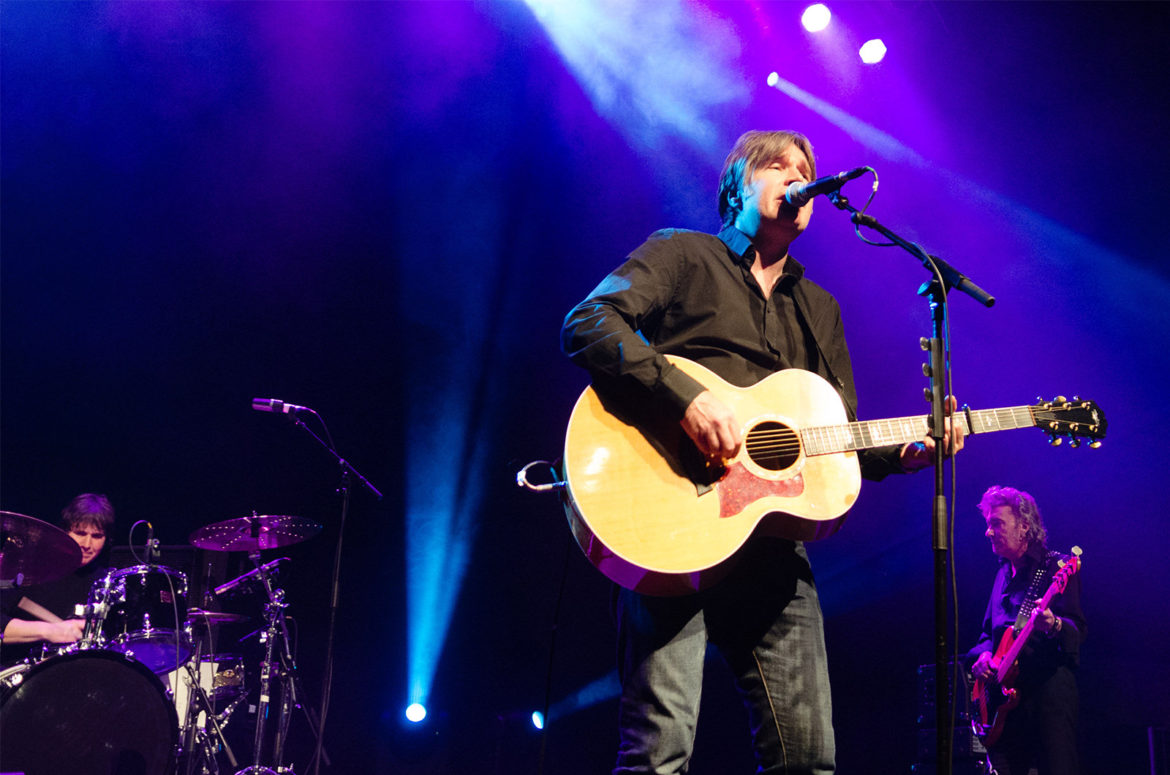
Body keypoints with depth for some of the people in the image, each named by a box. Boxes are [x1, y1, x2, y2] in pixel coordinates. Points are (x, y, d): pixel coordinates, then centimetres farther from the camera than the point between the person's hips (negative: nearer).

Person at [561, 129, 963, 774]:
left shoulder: (819, 310, 27)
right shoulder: (682, 254, 10)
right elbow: (587, 324, -7)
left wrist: (907, 453, 4)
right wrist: (686, 397, -20)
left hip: (771, 538, 6)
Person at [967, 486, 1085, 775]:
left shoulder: (1056, 567, -2)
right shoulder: (1003, 574, 20)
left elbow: (1078, 629, -11)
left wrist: (1054, 626, -33)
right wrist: (982, 654, 5)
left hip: (1048, 686, -6)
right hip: (1005, 691, 7)